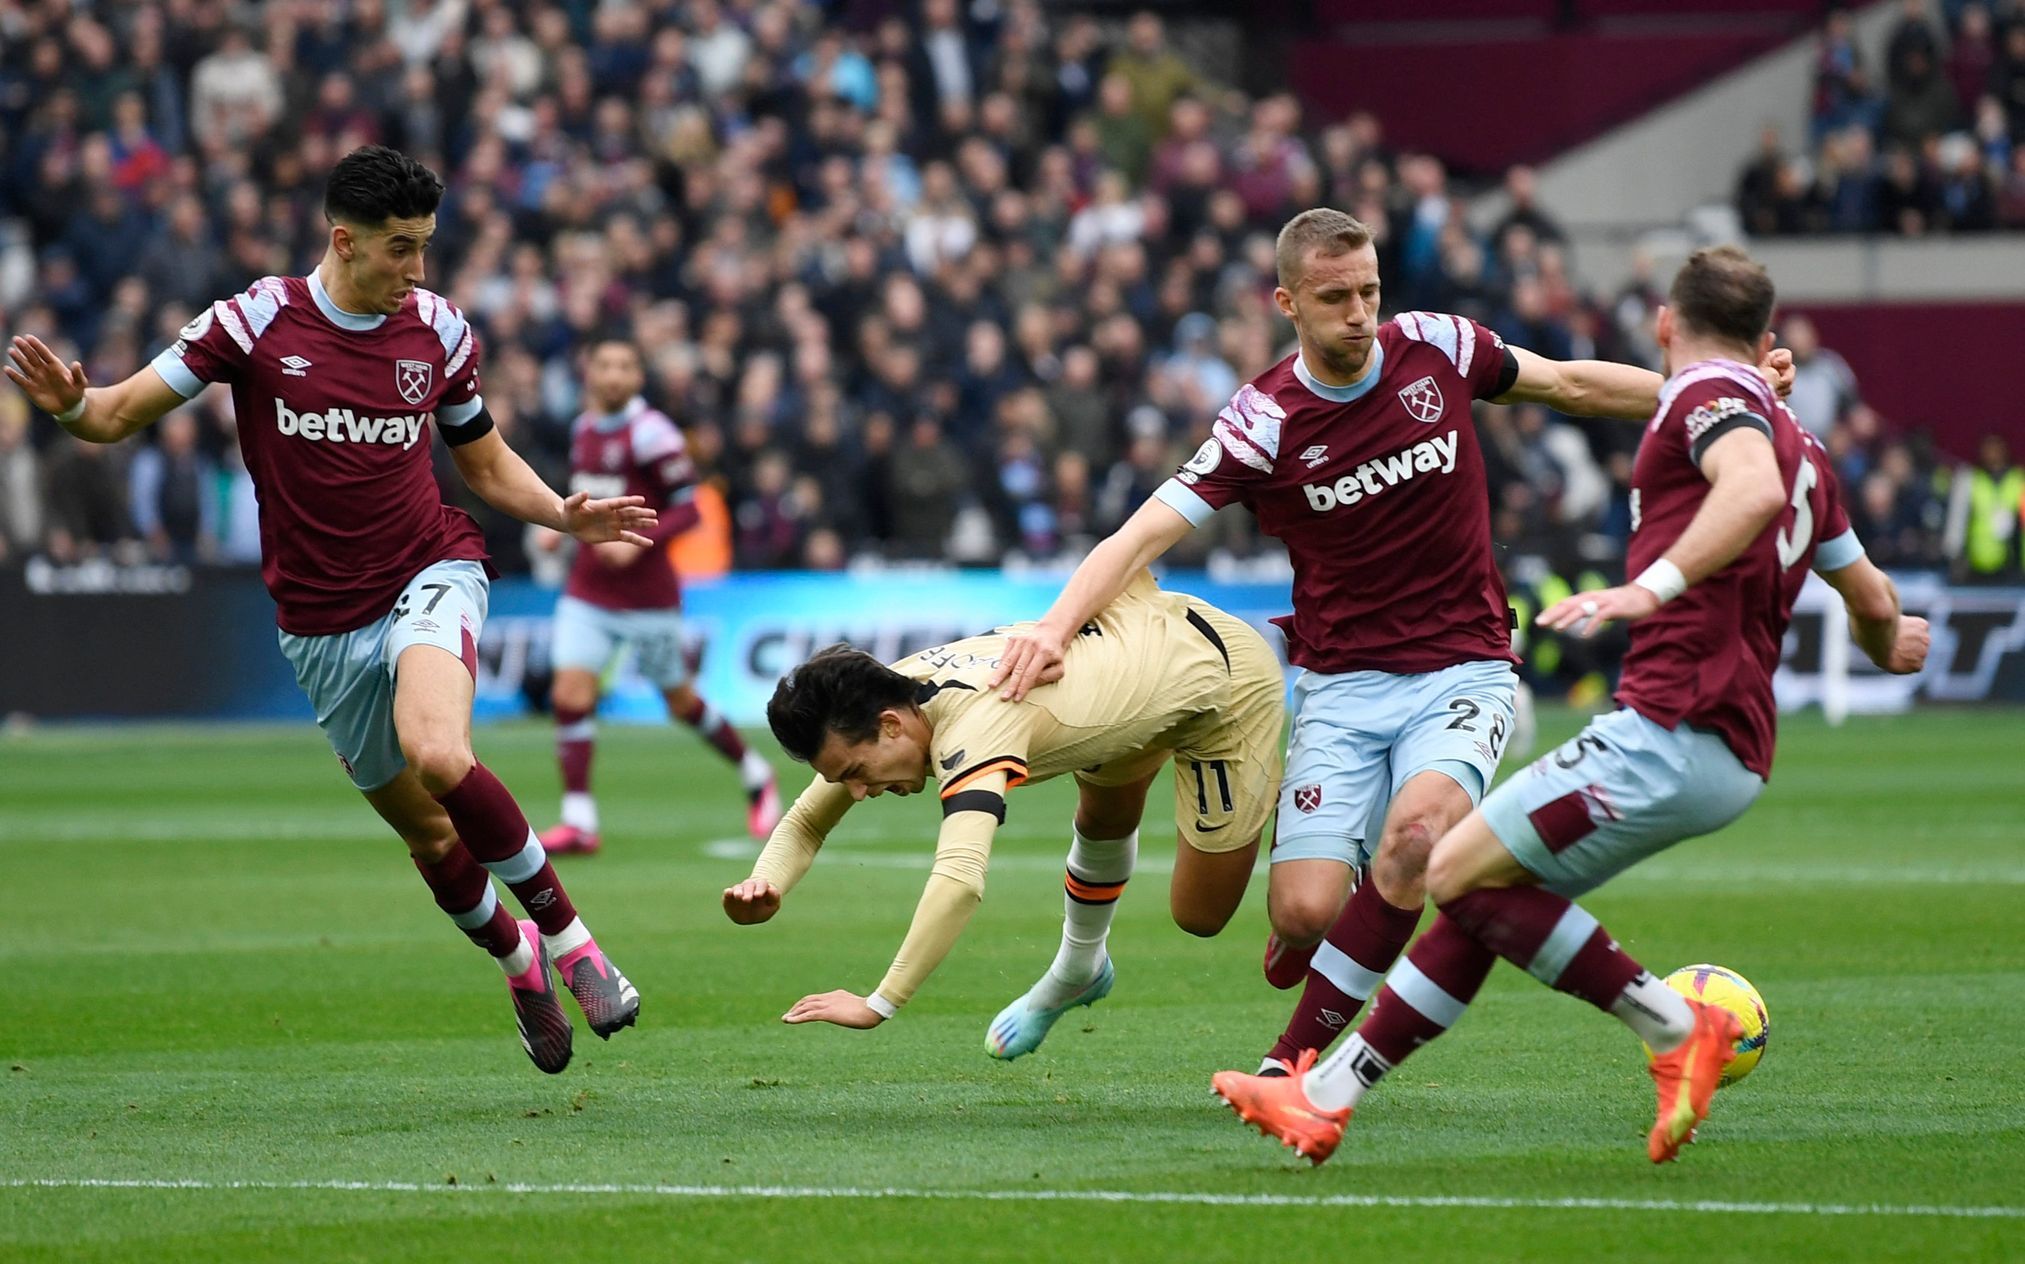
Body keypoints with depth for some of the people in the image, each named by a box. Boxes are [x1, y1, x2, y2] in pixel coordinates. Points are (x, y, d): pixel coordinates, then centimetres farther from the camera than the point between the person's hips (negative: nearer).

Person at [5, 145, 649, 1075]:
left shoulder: (438, 332, -1)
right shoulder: (256, 322, -8)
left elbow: (487, 464, 14)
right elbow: (122, 414, -5)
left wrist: (567, 515, -5)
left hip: (429, 576, -1)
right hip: (324, 626, 1)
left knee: (438, 759, -31)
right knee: (426, 833, 8)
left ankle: (562, 930, -14)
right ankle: (516, 961, 37)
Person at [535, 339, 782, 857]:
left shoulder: (650, 434, -14)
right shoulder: (583, 430, 8)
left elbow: (686, 509, -14)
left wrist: (637, 541, -27)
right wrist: (564, 526, 8)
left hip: (647, 595, -5)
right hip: (588, 594, 6)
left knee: (680, 701, 8)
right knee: (570, 693, -11)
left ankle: (755, 775, 32)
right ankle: (579, 821, -11)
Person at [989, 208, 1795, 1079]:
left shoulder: (1436, 349, -2)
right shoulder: (1264, 421, -9)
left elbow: (1569, 384, 15)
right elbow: (1145, 534, -15)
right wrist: (1057, 625, -31)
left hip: (1463, 673, 1)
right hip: (1341, 688, 0)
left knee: (1417, 827, -31)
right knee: (1305, 912, -17)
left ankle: (1298, 1057, -17)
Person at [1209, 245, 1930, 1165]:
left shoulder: (1709, 395, -4)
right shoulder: (1797, 443, 21)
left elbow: (1754, 489, -27)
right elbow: (1873, 601, 32)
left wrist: (1653, 587, -35)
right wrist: (1888, 642, 55)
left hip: (1674, 733, -10)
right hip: (1731, 751, 10)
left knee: (1460, 872, -9)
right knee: (1484, 897, 12)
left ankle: (1676, 1028, -7)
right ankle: (1324, 1096, 14)